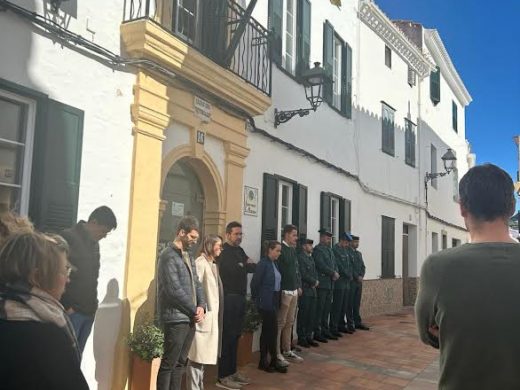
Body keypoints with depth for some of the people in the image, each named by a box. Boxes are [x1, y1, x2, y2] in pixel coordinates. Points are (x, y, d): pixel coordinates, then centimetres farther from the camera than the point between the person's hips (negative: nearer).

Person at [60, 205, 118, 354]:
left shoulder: (94, 244, 15)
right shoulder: (68, 238, -10)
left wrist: (93, 305, 11)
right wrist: (66, 306, -15)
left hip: (88, 312, 7)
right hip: (71, 311, -7)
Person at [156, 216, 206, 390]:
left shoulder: (188, 256, 14)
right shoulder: (169, 255, -12)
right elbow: (174, 290, -18)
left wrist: (201, 306, -3)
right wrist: (194, 310, -10)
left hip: (190, 318, 8)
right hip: (175, 319, -8)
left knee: (180, 363, 14)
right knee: (169, 364, -1)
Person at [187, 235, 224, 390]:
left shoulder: (212, 264, 14)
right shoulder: (200, 263, -12)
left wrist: (216, 313, 13)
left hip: (212, 315, 9)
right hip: (203, 315, -9)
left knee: (203, 354, 16)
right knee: (197, 354, -3)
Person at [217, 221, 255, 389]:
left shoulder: (239, 251, 15)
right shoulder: (224, 252, -10)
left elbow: (253, 268, 11)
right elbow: (236, 269, -19)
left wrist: (244, 265, -7)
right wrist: (246, 264, -2)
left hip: (240, 298, 8)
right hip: (229, 298, -8)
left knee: (235, 336, 14)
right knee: (227, 336, -4)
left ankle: (232, 371, 24)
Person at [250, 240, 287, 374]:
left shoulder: (274, 264, 11)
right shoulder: (263, 263, -13)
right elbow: (255, 283, -13)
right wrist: (256, 298, -4)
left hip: (273, 302, 8)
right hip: (266, 302, -8)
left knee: (267, 330, 12)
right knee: (273, 330, -5)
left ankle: (264, 361, 19)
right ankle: (273, 361, 6)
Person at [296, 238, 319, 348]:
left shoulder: (311, 258, 17)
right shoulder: (300, 257, -10)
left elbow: (315, 272, 17)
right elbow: (303, 274, -16)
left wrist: (316, 281, -2)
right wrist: (313, 282, -8)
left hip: (312, 290, 8)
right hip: (304, 291, -8)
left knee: (311, 315, 10)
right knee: (303, 315, 0)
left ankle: (308, 337, 19)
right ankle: (301, 338, 8)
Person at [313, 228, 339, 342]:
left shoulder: (330, 250, 18)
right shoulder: (317, 249, -9)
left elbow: (334, 264, 17)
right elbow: (321, 265, -18)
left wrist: (336, 273, -2)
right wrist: (333, 273, -13)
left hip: (330, 284, 8)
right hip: (321, 284, -8)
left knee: (327, 309, 12)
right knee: (319, 309, -3)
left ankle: (325, 331, 21)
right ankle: (317, 333, 4)